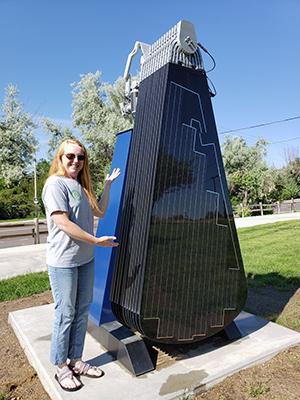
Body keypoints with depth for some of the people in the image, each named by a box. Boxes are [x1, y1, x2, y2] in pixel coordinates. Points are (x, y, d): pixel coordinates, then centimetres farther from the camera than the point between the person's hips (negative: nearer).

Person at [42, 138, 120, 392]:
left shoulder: (81, 185, 12)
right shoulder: (55, 183, -12)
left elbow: (99, 212, 17)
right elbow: (62, 223, -19)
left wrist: (108, 184, 12)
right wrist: (96, 240, -16)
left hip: (86, 259, 8)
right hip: (63, 261, -8)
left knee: (82, 311, 15)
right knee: (65, 314, 5)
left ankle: (75, 360, 33)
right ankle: (61, 367, 27)